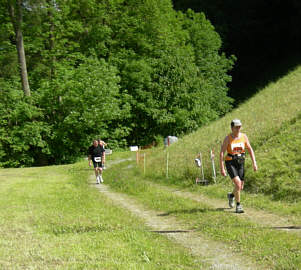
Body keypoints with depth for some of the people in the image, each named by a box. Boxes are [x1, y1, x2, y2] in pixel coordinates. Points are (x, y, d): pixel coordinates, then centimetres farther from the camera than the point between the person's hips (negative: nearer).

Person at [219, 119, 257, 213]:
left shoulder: (244, 136, -1)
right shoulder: (228, 138, -11)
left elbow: (250, 150, 5)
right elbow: (221, 153, -11)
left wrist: (254, 163, -4)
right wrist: (222, 168, -16)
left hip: (240, 163, 4)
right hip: (230, 163, -4)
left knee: (240, 187, 8)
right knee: (238, 183, -21)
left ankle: (231, 195, 42)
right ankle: (238, 205, -7)